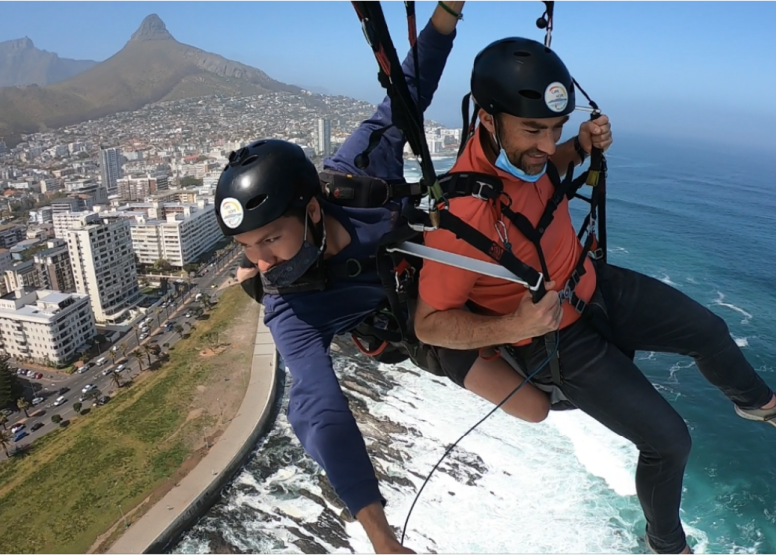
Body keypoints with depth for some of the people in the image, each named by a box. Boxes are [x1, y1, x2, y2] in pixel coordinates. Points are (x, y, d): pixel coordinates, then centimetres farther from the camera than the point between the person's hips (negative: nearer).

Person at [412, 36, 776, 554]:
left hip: (593, 283, 8)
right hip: (556, 339, -7)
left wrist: (585, 146, -7)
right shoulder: (464, 212, -38)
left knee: (710, 329, 21)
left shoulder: (516, 147, -15)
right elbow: (429, 322, -28)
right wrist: (511, 327, -40)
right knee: (669, 441, -1)